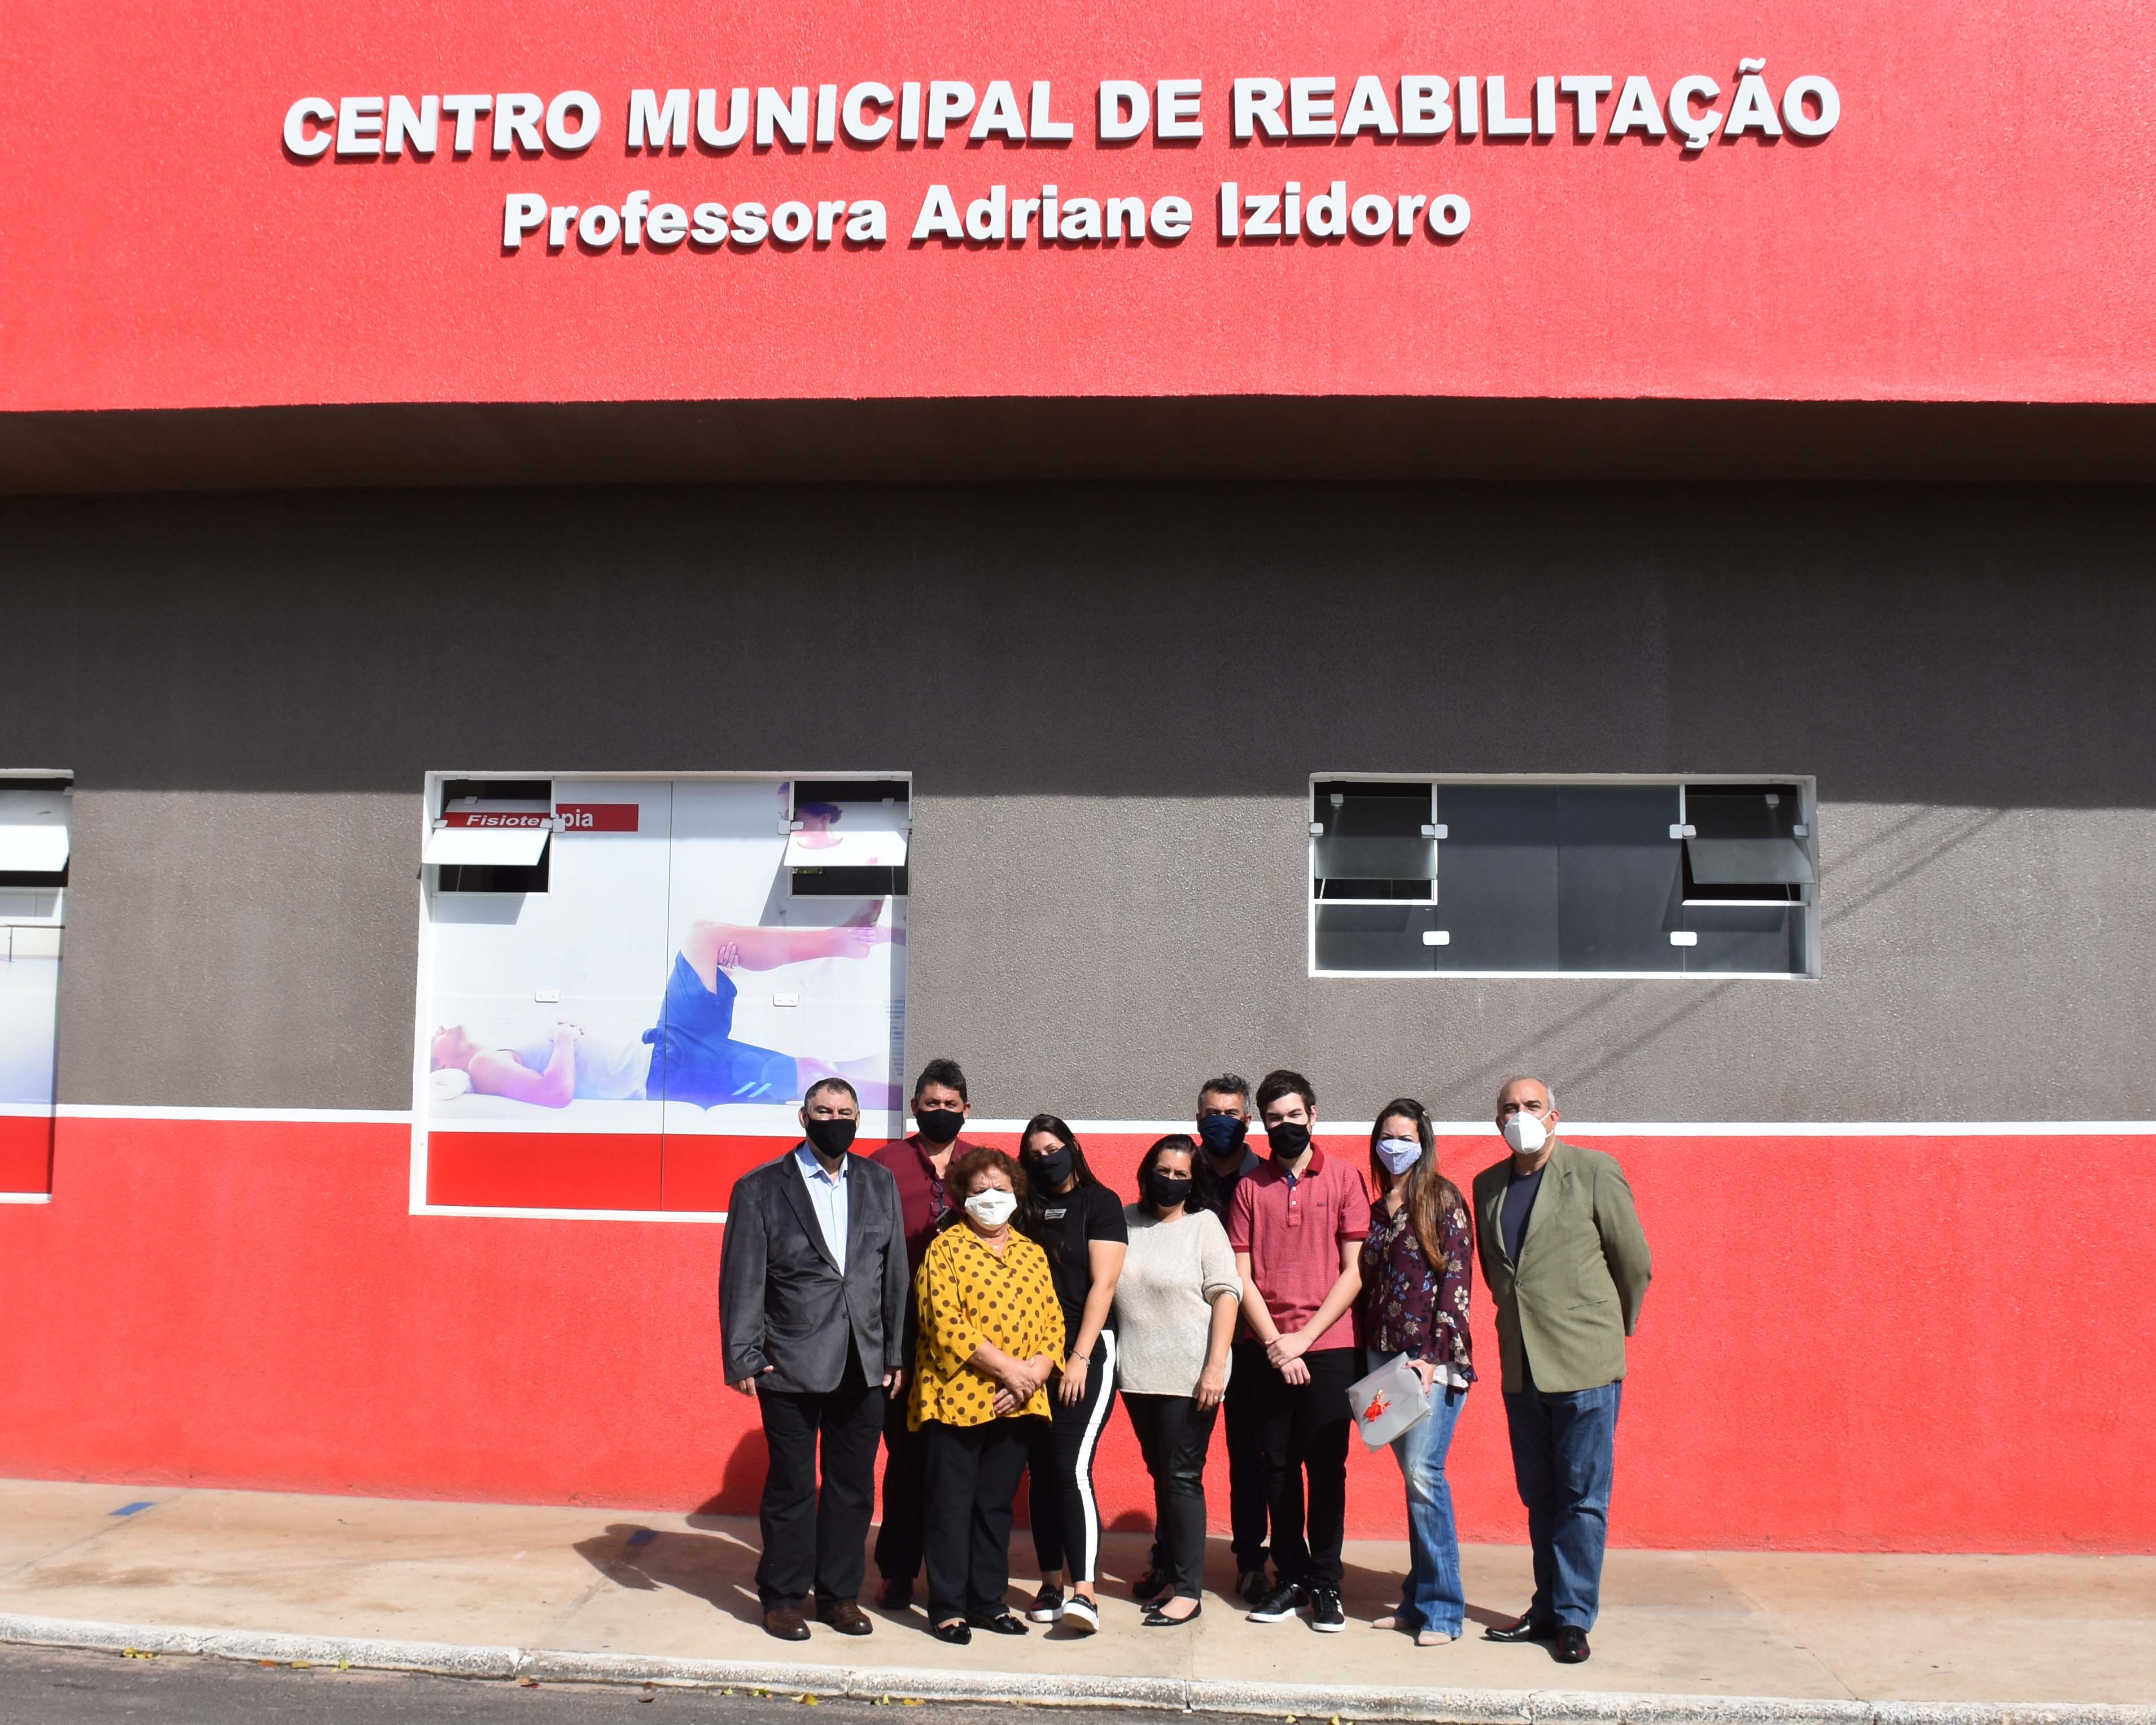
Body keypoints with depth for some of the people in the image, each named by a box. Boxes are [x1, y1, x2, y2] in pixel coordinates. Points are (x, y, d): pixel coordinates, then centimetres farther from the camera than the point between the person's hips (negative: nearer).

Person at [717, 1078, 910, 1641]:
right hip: (792, 1365, -3)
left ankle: (840, 1593, 24)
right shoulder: (759, 1188, -1)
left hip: (864, 1366, 4)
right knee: (791, 1487, 4)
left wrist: (896, 1353, 6)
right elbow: (742, 1279, -3)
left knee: (853, 1486, 10)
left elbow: (895, 1272, 10)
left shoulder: (879, 1184, 9)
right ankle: (783, 1598, 19)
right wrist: (742, 1358, -9)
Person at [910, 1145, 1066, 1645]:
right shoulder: (946, 1248, -3)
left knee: (997, 1504, 12)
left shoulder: (1032, 1253, 13)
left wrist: (1034, 1374, -9)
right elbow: (946, 1324, -13)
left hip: (1017, 1403, 5)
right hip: (957, 1398, -5)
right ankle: (948, 1606, 11)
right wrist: (1007, 1368, -16)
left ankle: (987, 1599, 22)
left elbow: (1053, 1323, 8)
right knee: (952, 1503, 2)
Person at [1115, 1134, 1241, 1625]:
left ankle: (1188, 1590, 4)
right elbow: (1105, 1286, 13)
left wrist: (1215, 1367, -15)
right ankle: (1172, 1574, 23)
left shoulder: (1204, 1224, -2)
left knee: (1182, 1478, -3)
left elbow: (1226, 1294, -7)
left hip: (1189, 1377, -4)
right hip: (1138, 1375, 4)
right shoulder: (1127, 1221, 8)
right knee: (1160, 1475, 13)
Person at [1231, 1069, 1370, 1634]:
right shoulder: (1250, 1187, 7)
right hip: (1268, 1349, 2)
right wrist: (1275, 1343, -7)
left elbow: (1354, 1271, -2)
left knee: (1326, 1466, 1)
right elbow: (1241, 1276, 4)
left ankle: (1325, 1584, 10)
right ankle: (1290, 1578, 16)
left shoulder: (1343, 1177, 1)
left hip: (1329, 1346, -2)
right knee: (1279, 1466, 6)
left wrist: (1304, 1338, -8)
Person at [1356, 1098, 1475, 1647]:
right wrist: (1369, 1359, 7)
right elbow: (1367, 1284, 15)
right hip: (1384, 1356, 6)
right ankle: (1420, 1598, 15)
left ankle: (1440, 1610, -2)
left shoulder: (1443, 1199, -2)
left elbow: (1456, 1280, -9)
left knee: (1423, 1474, -10)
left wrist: (1434, 1357, -15)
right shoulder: (1376, 1209, 15)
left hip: (1433, 1356, -5)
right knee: (1413, 1475, 8)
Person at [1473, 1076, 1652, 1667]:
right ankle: (1546, 1608, 23)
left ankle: (1574, 1617, 10)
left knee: (1582, 1498, 1)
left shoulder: (1594, 1171, -6)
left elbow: (1636, 1264, 0)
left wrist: (1613, 1330, 9)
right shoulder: (1488, 1185, 9)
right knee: (1538, 1497, 13)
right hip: (1520, 1367, 5)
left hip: (1585, 1366, -5)